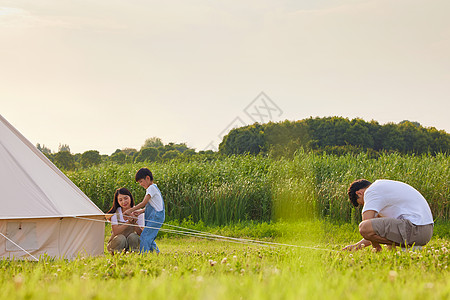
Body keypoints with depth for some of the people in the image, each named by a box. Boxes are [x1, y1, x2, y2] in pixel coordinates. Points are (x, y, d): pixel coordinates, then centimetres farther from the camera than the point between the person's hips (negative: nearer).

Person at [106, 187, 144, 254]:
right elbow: (115, 232, -22)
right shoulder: (115, 213, -9)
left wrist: (134, 223, -32)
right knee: (121, 238, -34)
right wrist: (129, 222, -33)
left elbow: (141, 233, -13)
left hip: (131, 243, 1)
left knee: (133, 236, -31)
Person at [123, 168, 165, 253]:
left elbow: (144, 203, -16)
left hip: (155, 217, -10)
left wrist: (130, 210, -12)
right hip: (152, 218, 10)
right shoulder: (152, 188, 21)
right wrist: (140, 211, 7)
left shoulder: (152, 188, -10)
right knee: (149, 238, 12)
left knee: (145, 237, -15)